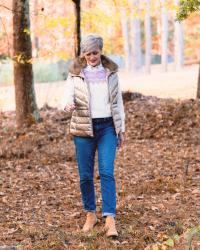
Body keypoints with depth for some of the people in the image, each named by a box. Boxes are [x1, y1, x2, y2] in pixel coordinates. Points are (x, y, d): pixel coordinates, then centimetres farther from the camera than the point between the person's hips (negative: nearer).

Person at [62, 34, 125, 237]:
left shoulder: (111, 72, 6)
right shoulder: (75, 73, 1)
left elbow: (118, 102, 11)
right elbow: (68, 97, -3)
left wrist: (121, 129, 10)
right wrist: (68, 106, -28)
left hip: (107, 126, 0)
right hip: (83, 128, 0)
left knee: (107, 172, -10)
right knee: (85, 174, 5)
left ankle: (110, 219, -12)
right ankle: (90, 214, 22)